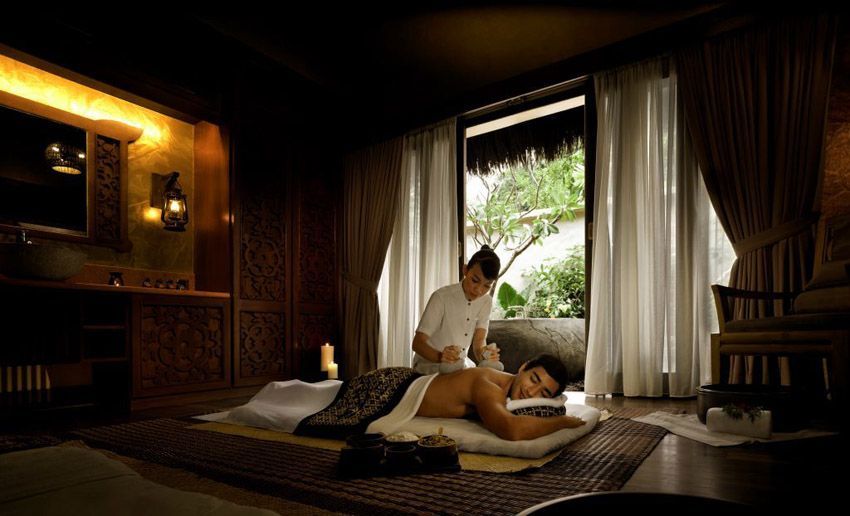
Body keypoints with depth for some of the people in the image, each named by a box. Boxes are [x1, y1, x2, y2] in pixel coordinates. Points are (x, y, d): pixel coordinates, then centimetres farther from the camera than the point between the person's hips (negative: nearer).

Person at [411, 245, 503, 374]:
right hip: (431, 366, -6)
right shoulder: (442, 297, -20)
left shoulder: (486, 302, -3)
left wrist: (483, 352, -33)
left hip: (461, 366, 6)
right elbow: (417, 342, -22)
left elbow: (479, 341, -11)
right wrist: (440, 356, -41)